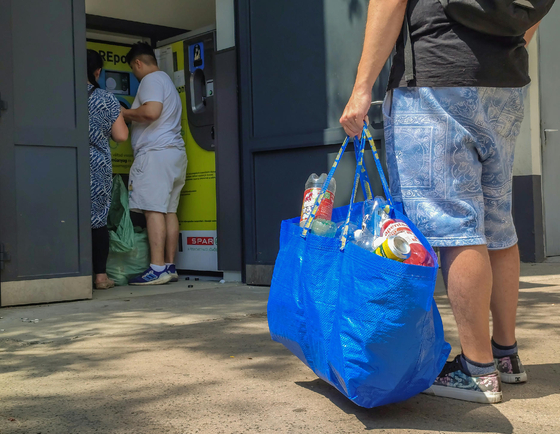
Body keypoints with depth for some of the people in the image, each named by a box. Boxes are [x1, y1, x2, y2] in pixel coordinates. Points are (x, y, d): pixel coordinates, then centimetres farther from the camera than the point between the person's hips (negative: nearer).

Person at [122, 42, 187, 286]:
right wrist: (132, 117, 29)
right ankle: (170, 266, 7)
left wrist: (125, 113, -5)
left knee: (153, 209, -13)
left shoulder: (151, 79, -3)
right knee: (169, 210, 7)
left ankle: (158, 269, -17)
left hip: (156, 152, -10)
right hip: (175, 152, 10)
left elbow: (151, 111, -19)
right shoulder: (167, 81, 28)